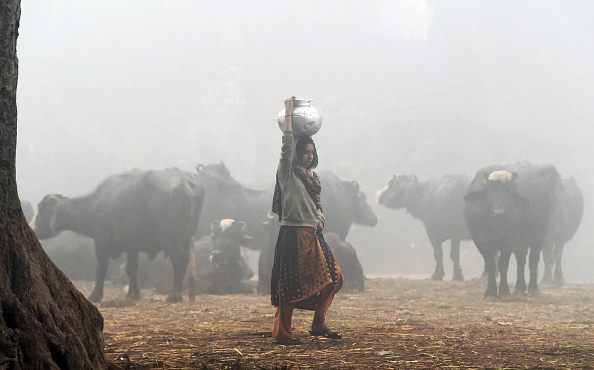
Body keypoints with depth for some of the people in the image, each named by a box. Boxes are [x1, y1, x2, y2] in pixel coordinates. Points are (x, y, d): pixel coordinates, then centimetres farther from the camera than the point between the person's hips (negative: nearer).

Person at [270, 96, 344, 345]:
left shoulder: (312, 178, 19)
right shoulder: (288, 173, -3)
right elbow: (287, 143, -14)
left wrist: (320, 219, 3)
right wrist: (288, 113, -12)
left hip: (312, 235, 8)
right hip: (293, 233, -8)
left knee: (332, 277, 6)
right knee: (290, 284, -7)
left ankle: (318, 324, 16)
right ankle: (281, 333, -2)